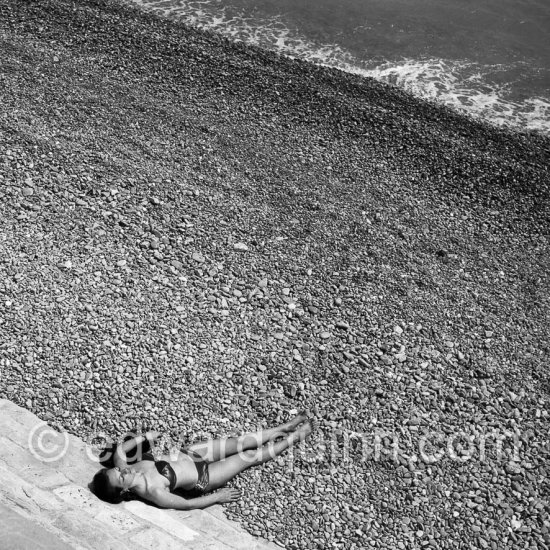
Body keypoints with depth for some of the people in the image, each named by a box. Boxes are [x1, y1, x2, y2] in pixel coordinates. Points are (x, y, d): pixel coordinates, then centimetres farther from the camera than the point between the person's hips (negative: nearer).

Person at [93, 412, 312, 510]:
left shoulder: (122, 467, -19)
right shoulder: (155, 494, -34)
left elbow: (120, 447, 3)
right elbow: (188, 504, -23)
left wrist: (144, 437, 0)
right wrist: (217, 497, -14)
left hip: (187, 455, 5)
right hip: (201, 479, -5)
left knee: (240, 441, 8)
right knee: (250, 456, 5)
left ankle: (285, 427, 29)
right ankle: (294, 438, 27)